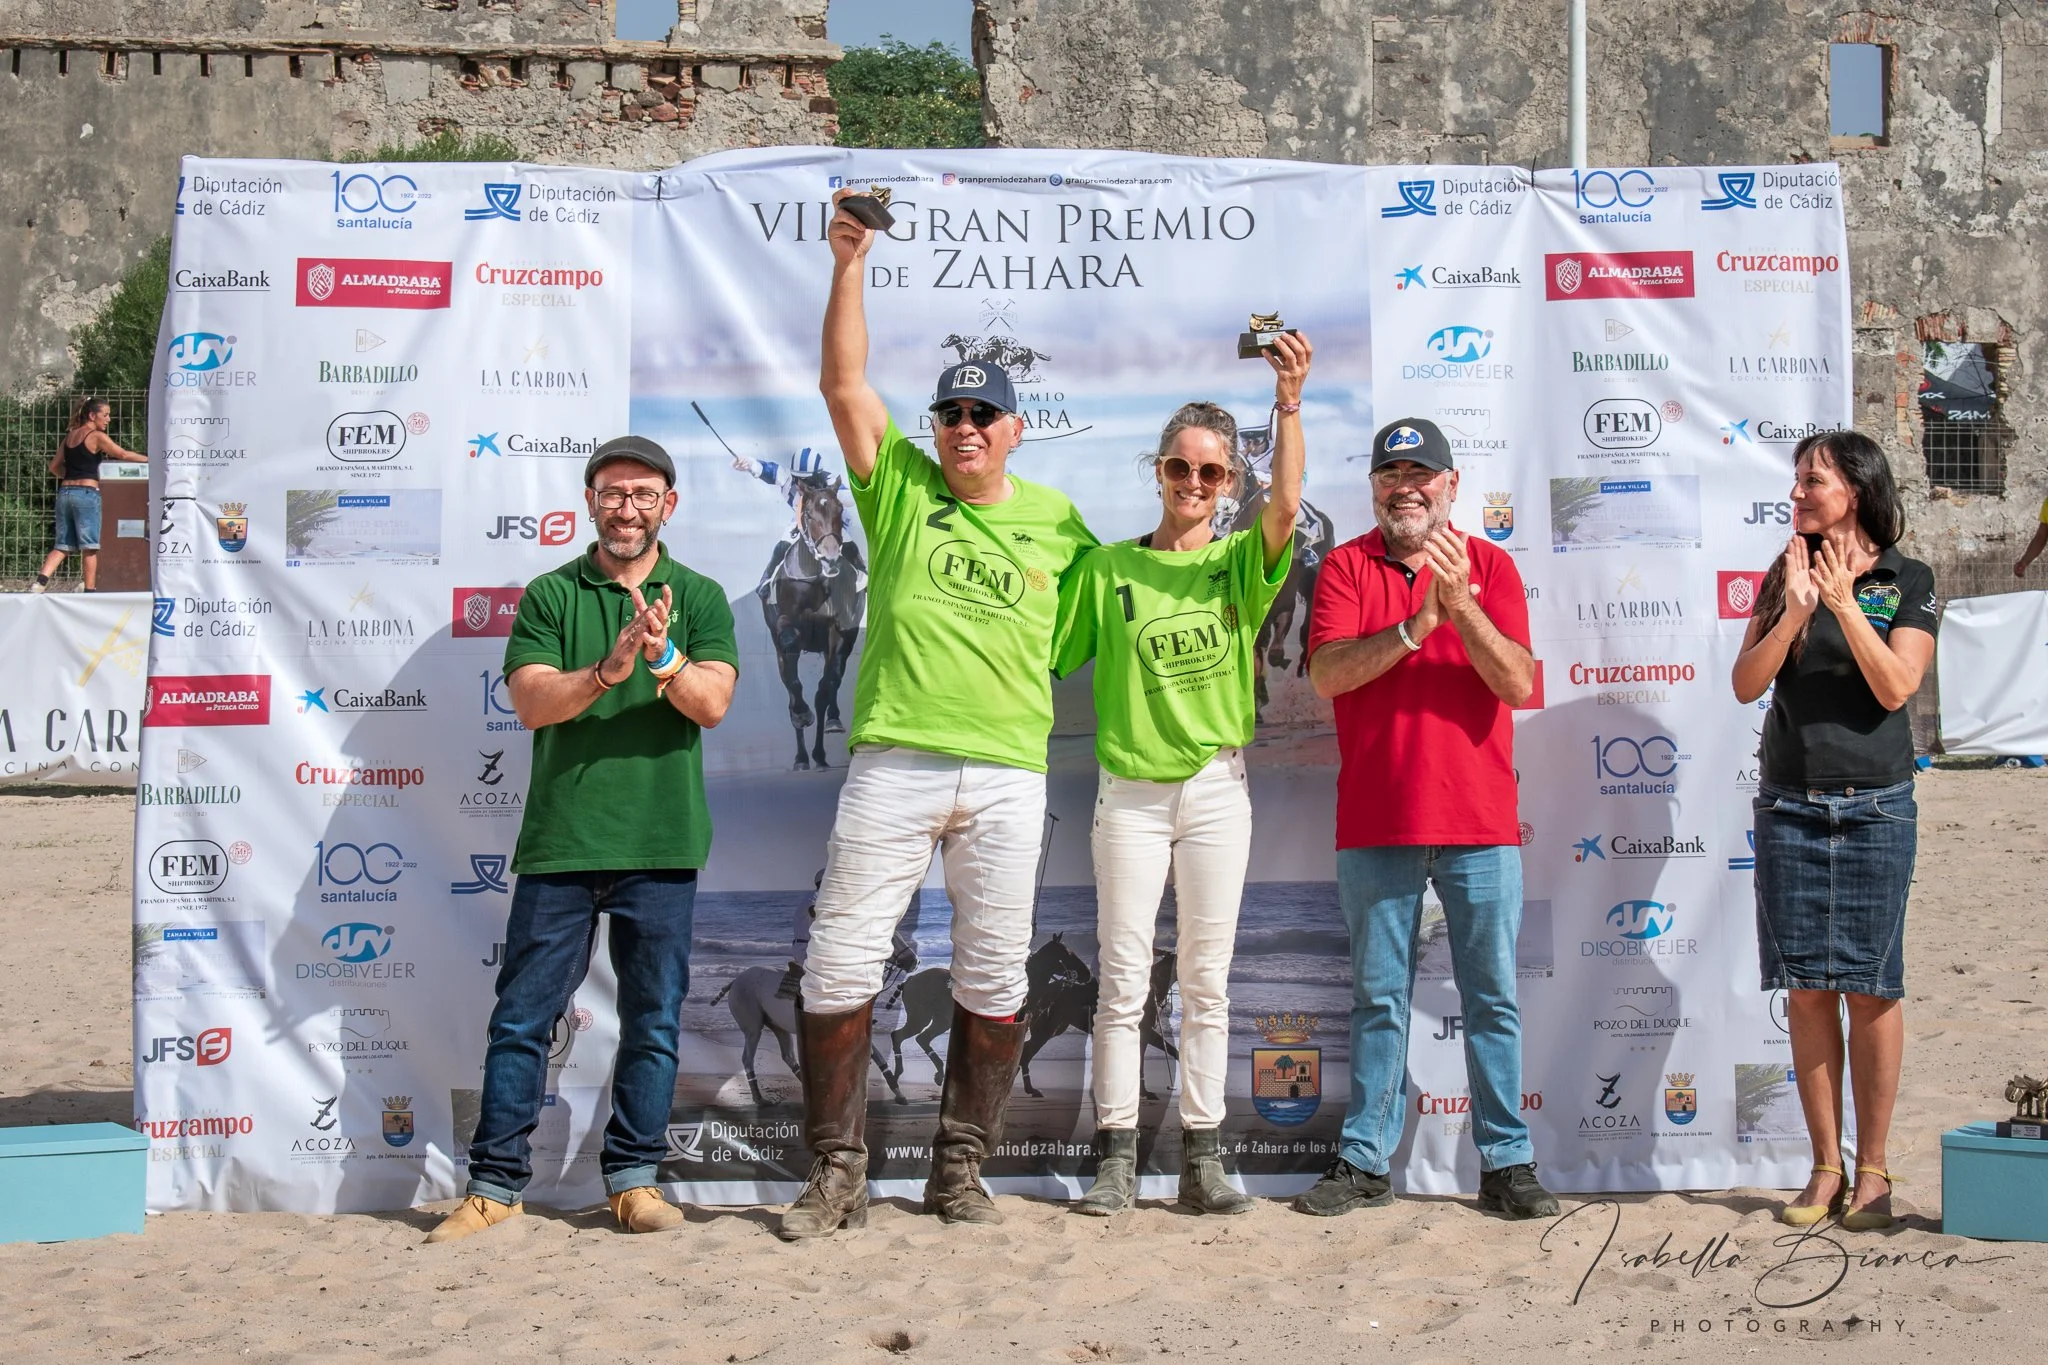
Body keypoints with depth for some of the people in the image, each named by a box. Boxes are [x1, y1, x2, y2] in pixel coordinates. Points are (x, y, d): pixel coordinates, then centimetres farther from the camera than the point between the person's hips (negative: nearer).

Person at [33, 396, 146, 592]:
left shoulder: (69, 436, 16)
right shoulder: (97, 436, -5)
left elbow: (54, 466, 18)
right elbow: (123, 454, -6)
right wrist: (149, 459, 3)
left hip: (65, 492, 7)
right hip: (86, 493, -7)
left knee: (63, 545, 7)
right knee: (90, 546, 0)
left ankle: (40, 582, -7)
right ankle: (90, 589, 0)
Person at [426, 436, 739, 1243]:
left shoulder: (699, 597, 8)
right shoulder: (550, 595, 7)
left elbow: (712, 704, -5)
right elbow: (532, 702, -5)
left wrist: (663, 659, -25)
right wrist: (609, 670, -23)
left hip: (660, 843, 0)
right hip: (558, 838, 0)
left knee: (653, 1020, 5)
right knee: (522, 1018, 2)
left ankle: (633, 1179, 15)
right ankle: (495, 1184, 9)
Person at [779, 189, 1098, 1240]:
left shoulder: (1055, 519, 13)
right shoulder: (902, 490, 8)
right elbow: (843, 381, -2)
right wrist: (848, 266, -9)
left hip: (1009, 775, 2)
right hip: (894, 764, -1)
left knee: (994, 977, 6)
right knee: (841, 964, -5)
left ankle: (961, 1166, 19)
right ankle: (837, 1170, 4)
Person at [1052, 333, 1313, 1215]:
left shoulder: (1241, 563, 3)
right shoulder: (1109, 568, 3)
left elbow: (1285, 509, -16)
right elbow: (1047, 657, 5)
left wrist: (1288, 405, -25)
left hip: (1217, 788, 1)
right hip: (1131, 789, -1)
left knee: (1206, 980, 6)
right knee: (1123, 980, 0)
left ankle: (1201, 1156, 11)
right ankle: (1116, 1156, 6)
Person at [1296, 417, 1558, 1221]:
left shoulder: (1489, 565, 5)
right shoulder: (1347, 566, 5)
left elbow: (1520, 685, -6)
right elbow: (1326, 674, -10)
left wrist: (1461, 608, -19)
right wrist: (1417, 626, -21)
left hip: (1479, 825, 0)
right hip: (1375, 824, 0)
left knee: (1493, 999, 4)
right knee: (1378, 999, 7)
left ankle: (1507, 1162, 11)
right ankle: (1365, 1161, 14)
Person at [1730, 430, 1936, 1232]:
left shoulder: (1907, 581, 1)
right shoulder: (1784, 577, 9)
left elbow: (1895, 688, -10)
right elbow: (1746, 684, -1)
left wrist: (1845, 603, -16)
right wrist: (1796, 610, -13)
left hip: (1875, 806, -3)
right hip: (1789, 806, 3)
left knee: (1870, 986, 1)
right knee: (1806, 988, 3)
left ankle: (1873, 1171, 10)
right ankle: (1826, 1167, 12)